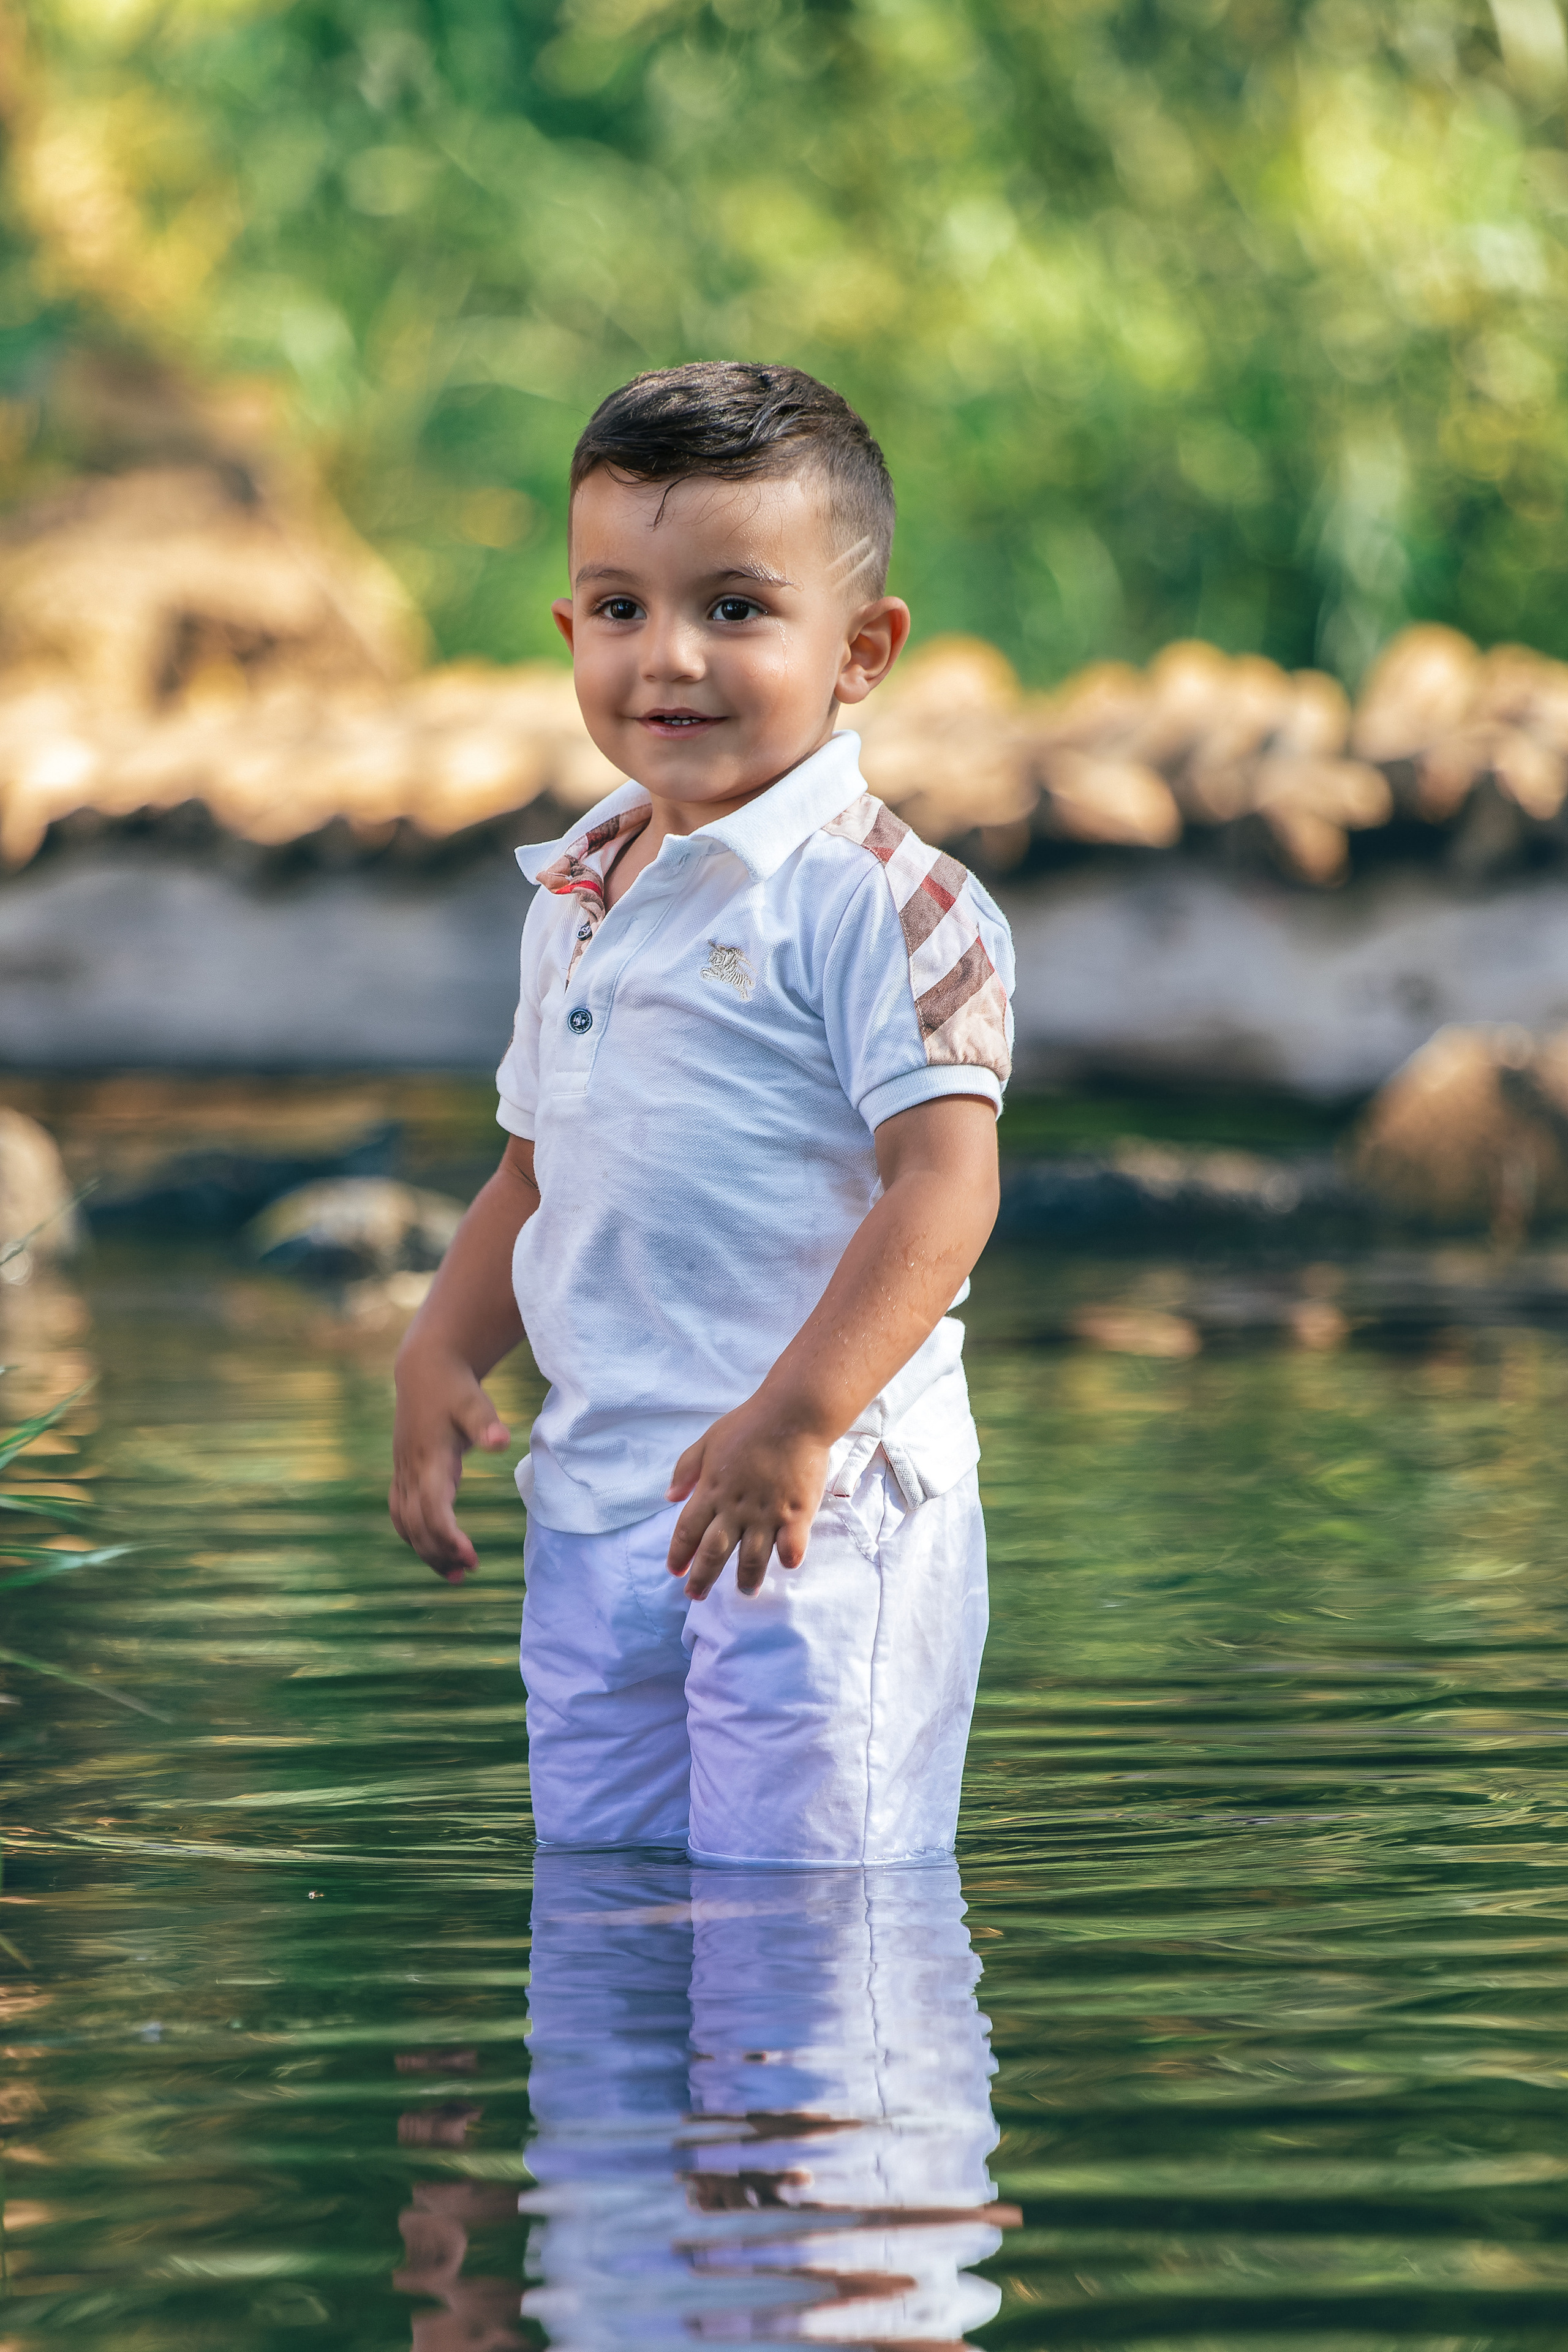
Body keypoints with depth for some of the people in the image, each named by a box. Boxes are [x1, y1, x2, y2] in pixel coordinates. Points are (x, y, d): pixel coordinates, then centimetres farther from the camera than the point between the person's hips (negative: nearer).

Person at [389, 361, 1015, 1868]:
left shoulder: (880, 902, -11)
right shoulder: (573, 898, 14)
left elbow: (943, 1183, -19)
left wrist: (795, 1420, -27)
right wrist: (441, 1357, 8)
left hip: (817, 1515, -8)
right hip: (593, 1507, 8)